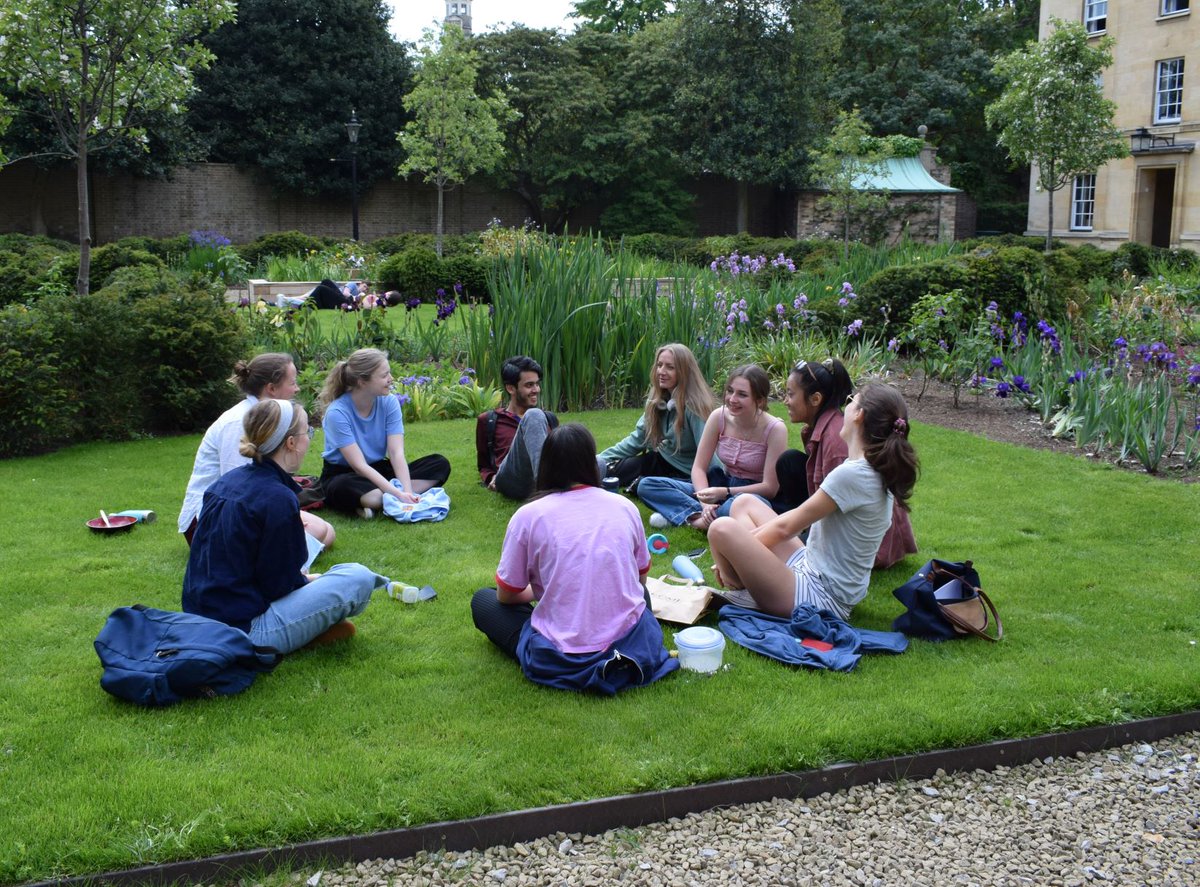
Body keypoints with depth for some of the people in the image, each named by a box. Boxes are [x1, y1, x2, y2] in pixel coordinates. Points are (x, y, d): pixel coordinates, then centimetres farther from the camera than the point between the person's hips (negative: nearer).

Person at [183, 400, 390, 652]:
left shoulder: (225, 482, 8)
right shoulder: (278, 499, -18)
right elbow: (279, 586, -13)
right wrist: (309, 581, 8)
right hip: (245, 630, -9)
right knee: (358, 578, -11)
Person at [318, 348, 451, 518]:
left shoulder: (389, 402, -8)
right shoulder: (337, 413, -22)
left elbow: (397, 453, -15)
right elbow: (359, 465, -26)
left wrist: (407, 492, -31)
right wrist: (398, 493, -35)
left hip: (379, 469, 6)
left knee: (440, 464, -12)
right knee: (344, 487, -43)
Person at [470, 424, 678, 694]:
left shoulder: (528, 516, -5)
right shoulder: (625, 507, 4)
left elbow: (506, 595, 5)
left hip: (561, 662, -3)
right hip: (632, 645, 4)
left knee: (482, 600, 18)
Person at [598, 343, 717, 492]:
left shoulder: (694, 405, -25)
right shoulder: (657, 401, -2)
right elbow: (637, 439, 4)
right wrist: (601, 459, -4)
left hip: (685, 473, -6)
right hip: (662, 460, 6)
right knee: (611, 469, -8)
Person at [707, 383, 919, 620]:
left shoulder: (851, 475, -23)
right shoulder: (876, 473, 7)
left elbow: (786, 526, -14)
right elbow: (799, 517, 12)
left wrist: (739, 547, 1)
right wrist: (742, 544, 9)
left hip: (821, 598, -10)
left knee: (723, 529, -24)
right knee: (744, 503, 14)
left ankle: (734, 583, 4)